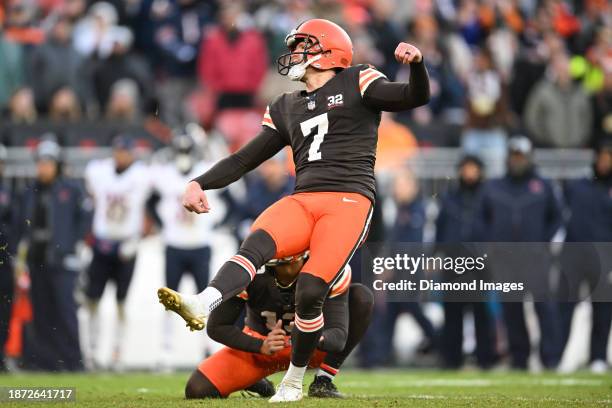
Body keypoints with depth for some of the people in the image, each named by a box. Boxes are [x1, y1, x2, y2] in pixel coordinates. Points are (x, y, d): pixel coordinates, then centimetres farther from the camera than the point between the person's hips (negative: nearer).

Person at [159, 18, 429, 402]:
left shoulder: (357, 84, 10)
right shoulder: (287, 108, 25)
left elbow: (415, 98, -2)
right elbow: (245, 159, 24)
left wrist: (416, 64, -23)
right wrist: (200, 184, 10)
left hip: (349, 201, -4)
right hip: (303, 201, 4)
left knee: (311, 290, -19)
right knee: (257, 244, -28)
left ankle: (294, 380, 0)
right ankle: (202, 305, -53)